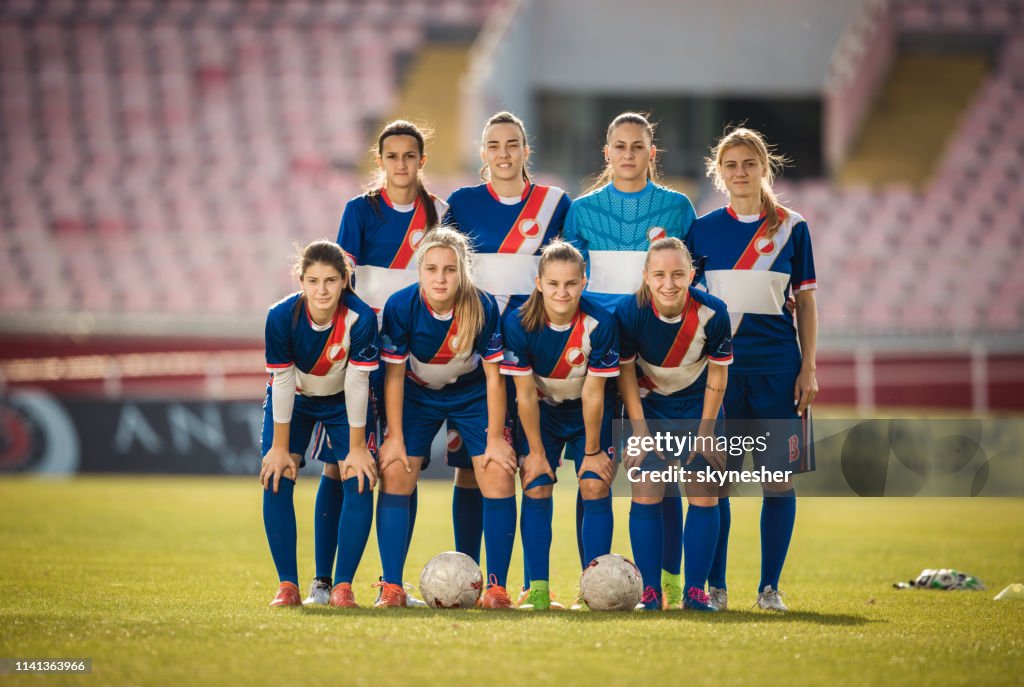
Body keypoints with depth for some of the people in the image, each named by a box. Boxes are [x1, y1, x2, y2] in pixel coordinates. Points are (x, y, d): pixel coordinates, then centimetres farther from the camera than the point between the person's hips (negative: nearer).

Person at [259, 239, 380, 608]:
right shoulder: (282, 316, -31)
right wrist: (280, 447, -16)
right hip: (293, 400, 0)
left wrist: (356, 447, -17)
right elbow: (282, 382, -23)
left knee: (358, 480, -14)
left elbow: (357, 383, -25)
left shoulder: (360, 318, -32)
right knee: (277, 477, -13)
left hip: (344, 402, 0)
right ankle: (288, 585, -6)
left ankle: (343, 585, -7)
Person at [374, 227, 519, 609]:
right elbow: (394, 374, -15)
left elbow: (493, 376, -18)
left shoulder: (483, 307, -29)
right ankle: (391, 587, -3)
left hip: (473, 395, -1)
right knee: (394, 475, -10)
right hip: (417, 395, 1)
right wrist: (395, 437, -12)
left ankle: (496, 588, -4)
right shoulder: (401, 306, -28)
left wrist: (495, 438, -14)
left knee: (499, 476, -12)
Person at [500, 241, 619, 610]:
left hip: (588, 413, -1)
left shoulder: (600, 323, -29)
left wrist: (592, 451, -12)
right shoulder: (519, 323, -27)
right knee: (536, 489, -8)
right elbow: (525, 394, -18)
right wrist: (537, 452, -12)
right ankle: (538, 590, -5)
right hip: (541, 411, 1)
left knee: (595, 486, -11)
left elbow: (593, 393, -21)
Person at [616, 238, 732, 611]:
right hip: (648, 403, 0)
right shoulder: (630, 312, -27)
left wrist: (706, 432, -9)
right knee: (646, 493, -8)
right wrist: (640, 431, -12)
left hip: (698, 403, 0)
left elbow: (718, 372, -13)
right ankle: (650, 591, 0)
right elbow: (625, 371, -12)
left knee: (704, 495, -4)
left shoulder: (712, 313, -27)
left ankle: (695, 591, 5)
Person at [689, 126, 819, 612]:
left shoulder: (791, 229, 6)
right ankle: (715, 586, 7)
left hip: (778, 367, 0)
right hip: (718, 366, 0)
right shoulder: (702, 230, 6)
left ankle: (769, 587, 7)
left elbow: (805, 303, 9)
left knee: (779, 477, -2)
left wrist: (808, 368, 2)